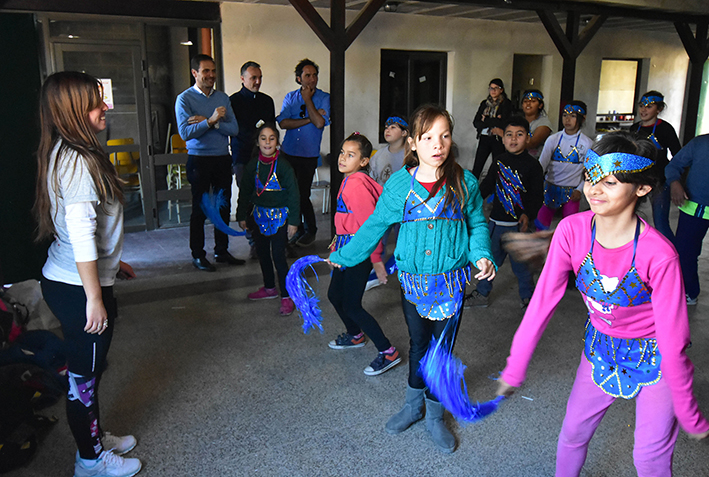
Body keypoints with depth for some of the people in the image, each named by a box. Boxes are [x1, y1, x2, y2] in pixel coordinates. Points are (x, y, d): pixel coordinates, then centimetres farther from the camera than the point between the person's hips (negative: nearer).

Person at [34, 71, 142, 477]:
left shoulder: (64, 155, 9)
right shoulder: (78, 162, -23)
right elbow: (81, 238, -25)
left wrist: (112, 262, 24)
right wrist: (95, 298, -21)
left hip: (65, 280, 10)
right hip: (78, 289, -10)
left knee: (90, 367, 23)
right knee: (84, 375, 8)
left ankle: (94, 436, 42)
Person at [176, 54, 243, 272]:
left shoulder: (222, 97, 10)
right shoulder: (184, 99, -3)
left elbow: (234, 129, -1)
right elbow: (185, 132, -16)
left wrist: (209, 122, -14)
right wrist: (211, 120, -24)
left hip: (223, 158, 4)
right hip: (199, 160, -4)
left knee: (224, 206, 9)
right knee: (200, 209, 1)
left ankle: (222, 251, 21)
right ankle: (198, 255, 12)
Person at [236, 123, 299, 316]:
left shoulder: (283, 166, -14)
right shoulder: (253, 166, 0)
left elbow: (293, 195, -11)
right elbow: (245, 192, 10)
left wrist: (293, 221, -11)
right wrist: (242, 216, 12)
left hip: (280, 216, -5)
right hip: (259, 214, 6)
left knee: (278, 256, -6)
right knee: (262, 253, 16)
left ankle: (286, 296, 6)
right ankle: (269, 288, 35)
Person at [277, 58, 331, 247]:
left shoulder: (323, 98, -1)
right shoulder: (290, 97, 7)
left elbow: (320, 123, -17)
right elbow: (283, 123, -7)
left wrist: (308, 99, -9)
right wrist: (309, 119, -13)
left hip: (308, 155, -3)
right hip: (287, 153, 3)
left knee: (302, 195, -3)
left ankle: (310, 230, 19)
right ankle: (297, 229, 23)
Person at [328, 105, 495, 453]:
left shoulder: (464, 182, -6)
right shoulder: (399, 184, -6)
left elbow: (477, 224, 4)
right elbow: (375, 226, 4)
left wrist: (481, 254, -14)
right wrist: (343, 256, 6)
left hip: (450, 283, 0)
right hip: (412, 281, 1)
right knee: (418, 344, 16)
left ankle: (434, 415, 32)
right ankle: (413, 405, 39)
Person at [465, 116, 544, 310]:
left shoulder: (532, 165, -6)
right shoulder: (499, 162, 7)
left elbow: (537, 196, -12)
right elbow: (486, 186, 16)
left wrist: (528, 215, -27)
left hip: (518, 225, -4)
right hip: (496, 222, 5)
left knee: (520, 264, 4)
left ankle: (528, 297, 27)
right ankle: (482, 294, 32)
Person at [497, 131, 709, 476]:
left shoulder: (659, 255, -30)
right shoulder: (572, 231, -21)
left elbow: (673, 340, -21)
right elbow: (542, 302, -16)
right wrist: (514, 370, -12)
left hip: (653, 357, -3)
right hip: (600, 347, 3)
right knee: (572, 433, 15)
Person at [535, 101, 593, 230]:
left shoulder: (587, 143, -3)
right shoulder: (553, 139, -1)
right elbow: (541, 165, -3)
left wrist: (579, 189, -5)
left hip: (572, 193, -1)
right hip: (550, 189, 1)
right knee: (541, 225, 0)